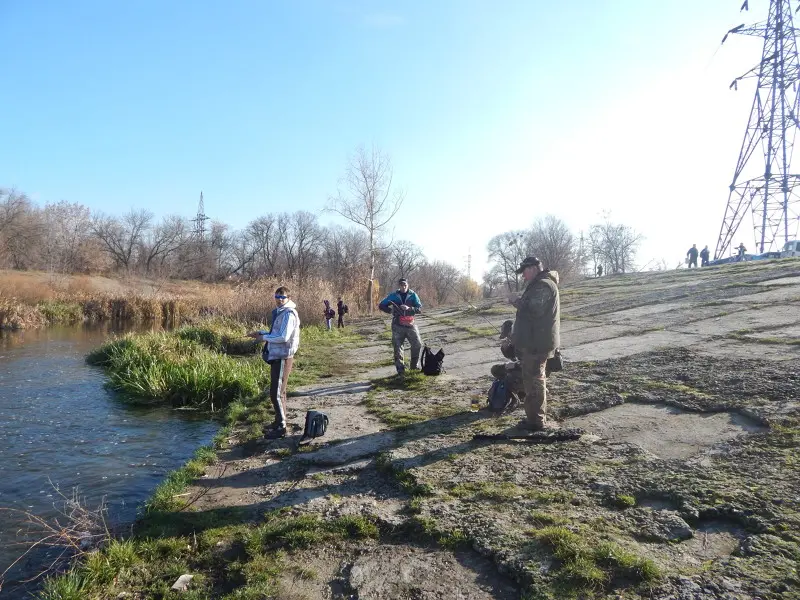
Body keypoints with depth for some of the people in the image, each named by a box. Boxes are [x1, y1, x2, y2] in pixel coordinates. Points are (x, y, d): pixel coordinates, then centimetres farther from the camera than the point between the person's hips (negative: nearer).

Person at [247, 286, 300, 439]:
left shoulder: (288, 314, -17)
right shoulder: (280, 312, 13)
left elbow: (283, 337, -26)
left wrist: (263, 337, -14)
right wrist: (260, 332, 9)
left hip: (282, 357, -10)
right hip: (277, 356, 10)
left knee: (276, 393, -7)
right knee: (279, 391, 19)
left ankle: (281, 427, 1)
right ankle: (280, 420, 32)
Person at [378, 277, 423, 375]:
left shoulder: (413, 295, 1)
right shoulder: (393, 296, 1)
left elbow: (419, 308, -5)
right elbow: (381, 305, 5)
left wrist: (409, 308, -23)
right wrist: (391, 310, -13)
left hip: (411, 324, 1)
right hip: (398, 326, -1)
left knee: (417, 344, 0)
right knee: (397, 347, 1)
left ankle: (414, 365, 18)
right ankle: (400, 369, 10)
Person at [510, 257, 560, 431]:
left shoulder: (542, 285, -16)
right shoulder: (540, 284, 19)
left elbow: (533, 311, -26)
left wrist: (518, 303, -10)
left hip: (536, 343, -11)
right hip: (536, 342, 11)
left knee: (534, 380, -6)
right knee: (536, 380, 16)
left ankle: (537, 421, 0)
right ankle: (537, 418, 25)